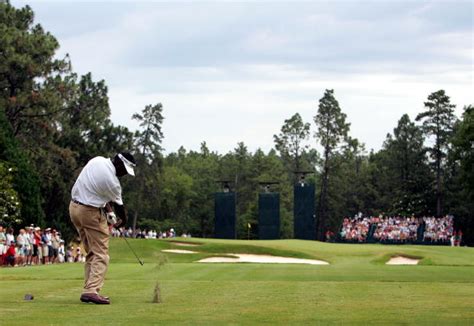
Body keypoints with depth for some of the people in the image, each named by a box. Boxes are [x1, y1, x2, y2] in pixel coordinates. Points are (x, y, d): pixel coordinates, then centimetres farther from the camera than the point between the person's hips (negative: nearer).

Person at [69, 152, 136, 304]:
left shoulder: (97, 160, 0)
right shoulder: (112, 182, -21)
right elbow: (119, 206, -4)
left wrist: (106, 207, 10)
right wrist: (123, 221, 15)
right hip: (91, 213, -9)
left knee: (91, 253, 14)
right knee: (101, 255, -6)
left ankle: (89, 289, 9)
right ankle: (91, 290, -18)